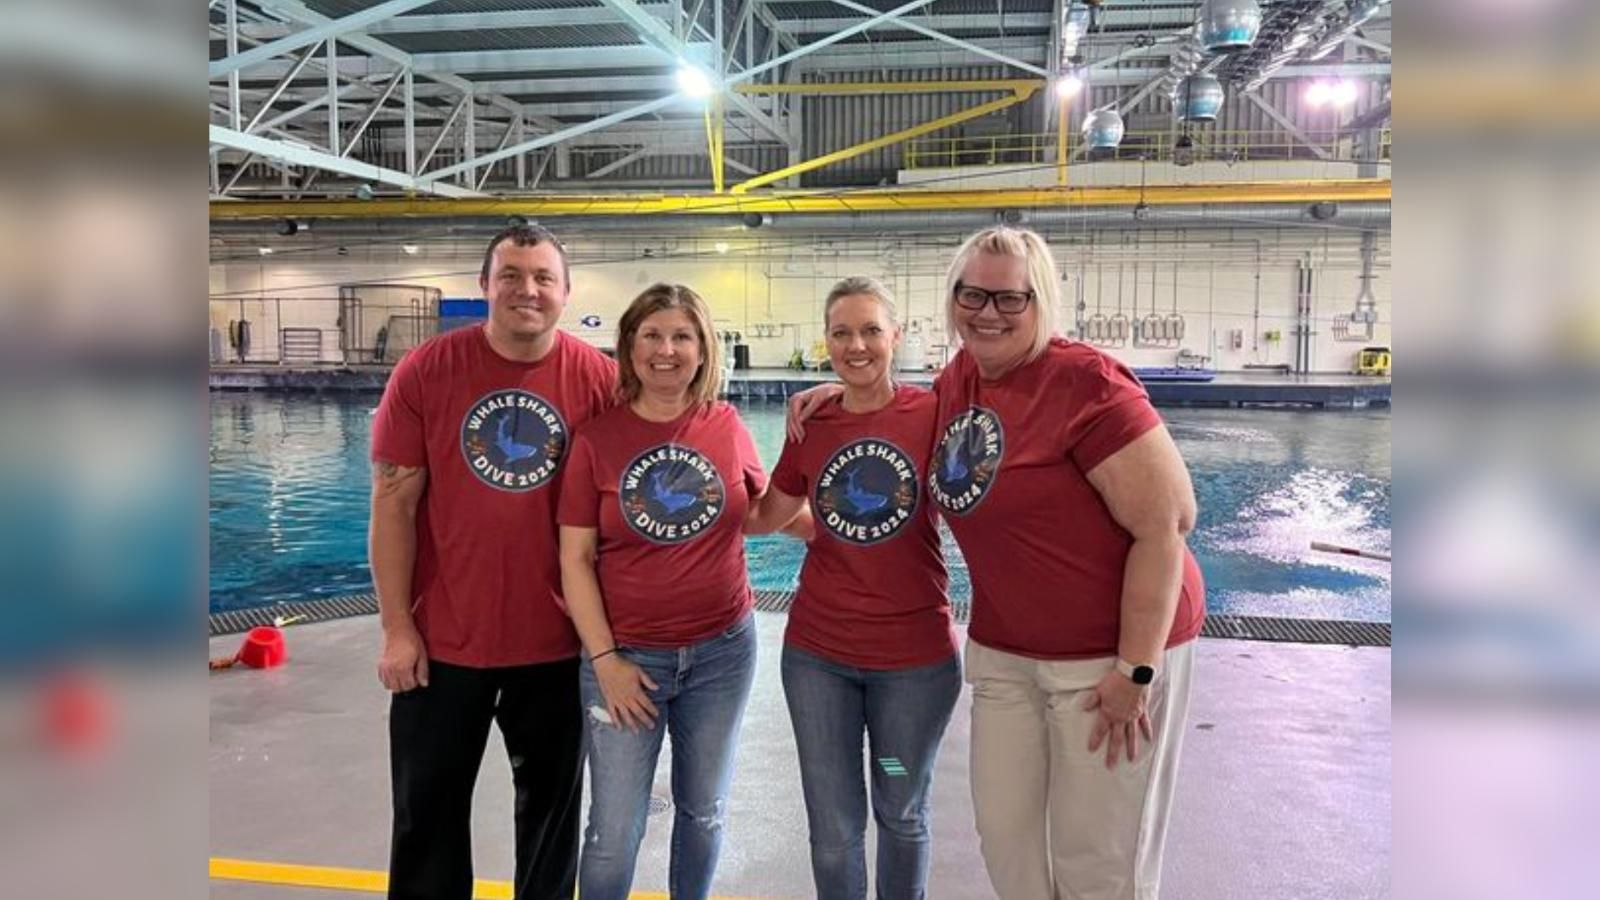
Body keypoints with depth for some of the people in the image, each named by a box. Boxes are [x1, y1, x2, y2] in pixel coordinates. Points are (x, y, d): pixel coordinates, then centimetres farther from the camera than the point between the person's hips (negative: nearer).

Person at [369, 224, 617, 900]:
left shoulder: (600, 379, -8)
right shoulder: (425, 371, -9)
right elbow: (393, 503, -6)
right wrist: (397, 628, -7)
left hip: (560, 640, 1)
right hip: (443, 639, 0)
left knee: (552, 803, 19)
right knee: (428, 811, 16)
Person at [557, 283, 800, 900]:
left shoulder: (726, 426, -4)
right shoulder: (597, 438, -8)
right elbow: (575, 560, -7)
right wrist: (605, 659, -11)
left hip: (723, 650, 2)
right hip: (627, 655, -2)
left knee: (704, 812, 19)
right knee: (614, 831, 7)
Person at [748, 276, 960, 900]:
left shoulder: (934, 412, -11)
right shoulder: (811, 424, -1)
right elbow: (767, 514, 11)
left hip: (916, 657, -2)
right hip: (817, 652, 2)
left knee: (902, 815, 20)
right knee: (833, 829, 14)